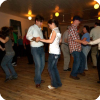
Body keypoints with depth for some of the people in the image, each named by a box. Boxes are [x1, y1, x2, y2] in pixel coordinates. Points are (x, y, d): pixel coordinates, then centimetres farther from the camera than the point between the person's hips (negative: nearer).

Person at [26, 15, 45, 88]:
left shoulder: (40, 29, 19)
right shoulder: (32, 28, -5)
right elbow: (28, 36, -23)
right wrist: (34, 38, -39)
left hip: (41, 48, 8)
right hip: (35, 49, -8)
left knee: (42, 64, 11)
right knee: (38, 65, -8)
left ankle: (37, 78, 30)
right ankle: (37, 82, 10)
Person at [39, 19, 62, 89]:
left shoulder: (54, 31, -11)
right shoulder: (58, 31, 16)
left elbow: (51, 41, -23)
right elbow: (60, 41, 24)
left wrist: (40, 39, -19)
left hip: (53, 53, -9)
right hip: (57, 52, 9)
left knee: (50, 68, 0)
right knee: (54, 67, 15)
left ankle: (54, 84, 12)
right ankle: (58, 83, 25)